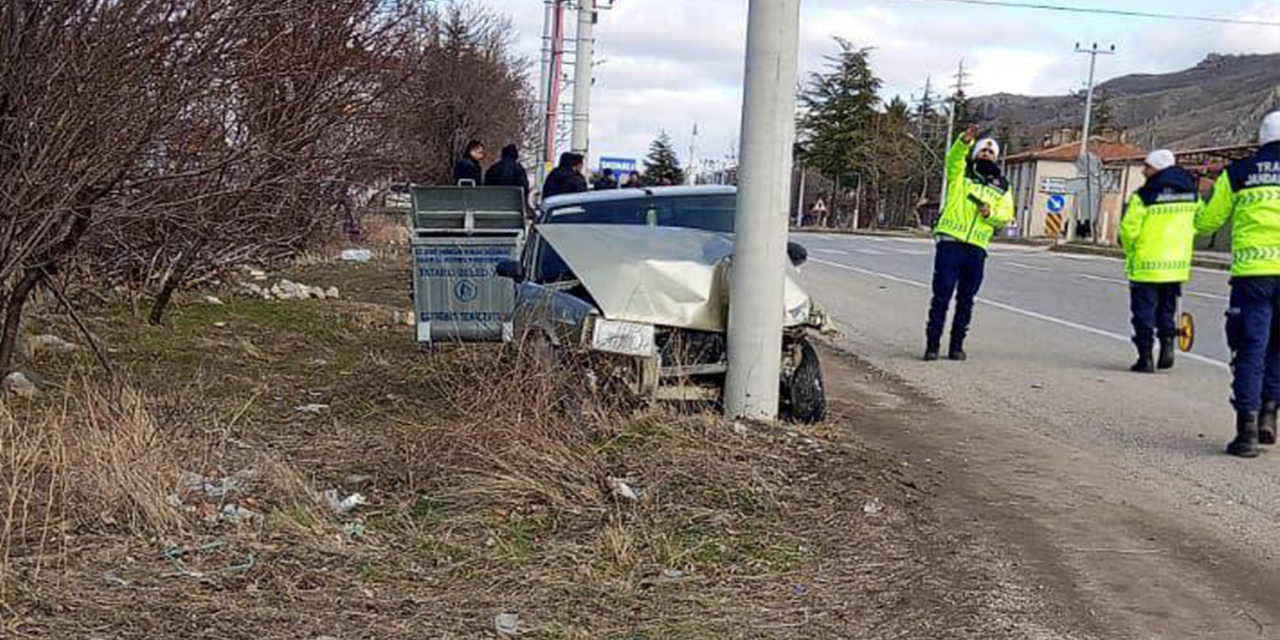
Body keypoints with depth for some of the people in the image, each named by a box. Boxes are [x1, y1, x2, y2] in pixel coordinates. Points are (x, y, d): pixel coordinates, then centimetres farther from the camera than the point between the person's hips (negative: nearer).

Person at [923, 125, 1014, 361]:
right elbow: (954, 157, -12)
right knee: (942, 295, -7)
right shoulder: (960, 174, 10)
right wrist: (965, 141, -31)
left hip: (977, 249, 3)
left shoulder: (1002, 187, 18)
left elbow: (1007, 215, 10)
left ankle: (957, 345, 14)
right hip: (950, 243, -3)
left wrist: (991, 213, -11)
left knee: (966, 300, 7)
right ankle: (932, 344, -4)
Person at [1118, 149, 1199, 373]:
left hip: (1147, 263, -5)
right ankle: (1167, 343, 9)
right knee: (1167, 308, 21)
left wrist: (1131, 250, 5)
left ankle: (1146, 357, 4)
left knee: (1144, 310, 4)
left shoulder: (1143, 197, -14)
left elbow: (1128, 230, -14)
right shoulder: (1192, 193, 4)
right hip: (1178, 263, 5)